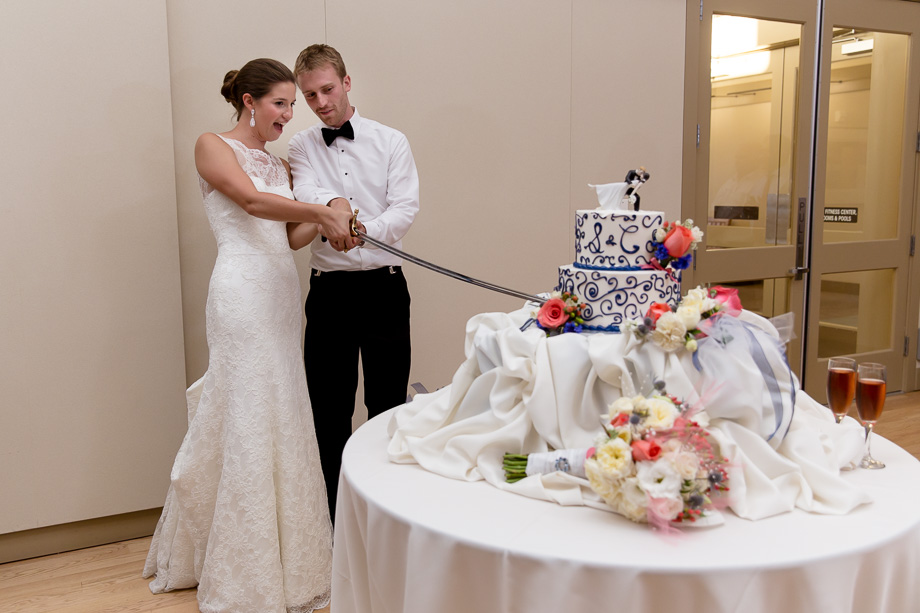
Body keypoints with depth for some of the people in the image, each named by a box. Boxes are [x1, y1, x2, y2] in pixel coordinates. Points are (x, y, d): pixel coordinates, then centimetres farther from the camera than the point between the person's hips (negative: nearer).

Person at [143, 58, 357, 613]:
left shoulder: (281, 165, 20)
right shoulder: (214, 147, 0)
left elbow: (289, 237, 14)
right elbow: (250, 199, -17)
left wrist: (325, 221, -3)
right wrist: (323, 212, -20)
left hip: (283, 291, 7)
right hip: (243, 291, -7)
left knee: (281, 416, 10)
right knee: (246, 419, -3)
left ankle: (286, 553, 24)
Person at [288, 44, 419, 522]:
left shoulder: (391, 142, 6)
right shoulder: (301, 147, 9)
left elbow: (405, 208, -6)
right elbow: (305, 194, -12)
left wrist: (363, 230, -25)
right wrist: (334, 203, -36)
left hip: (383, 288, -1)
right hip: (329, 290, 1)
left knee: (388, 409, 7)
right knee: (330, 414, 7)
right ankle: (335, 522, 21)